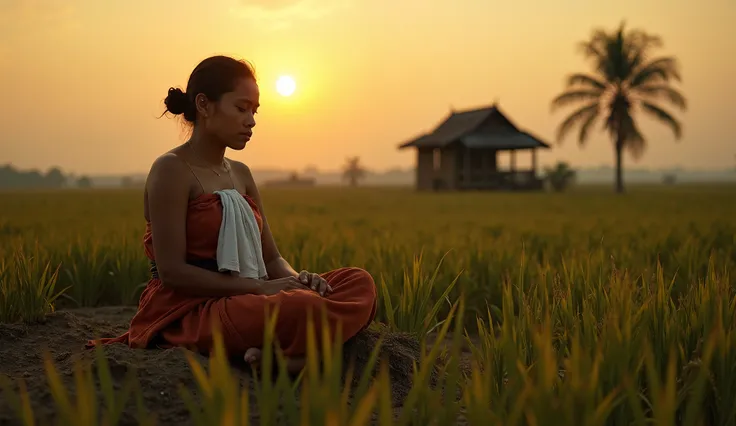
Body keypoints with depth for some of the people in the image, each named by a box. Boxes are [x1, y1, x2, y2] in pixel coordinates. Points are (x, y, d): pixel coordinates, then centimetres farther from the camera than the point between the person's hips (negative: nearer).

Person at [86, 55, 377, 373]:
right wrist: (261, 287, -19)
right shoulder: (172, 169, -8)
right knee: (302, 309, -36)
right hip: (184, 310, -9)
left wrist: (297, 278, -9)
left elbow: (271, 257, 15)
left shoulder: (241, 174, 16)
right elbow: (171, 271, -16)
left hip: (240, 300, 9)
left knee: (359, 282, -9)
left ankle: (269, 351, -25)